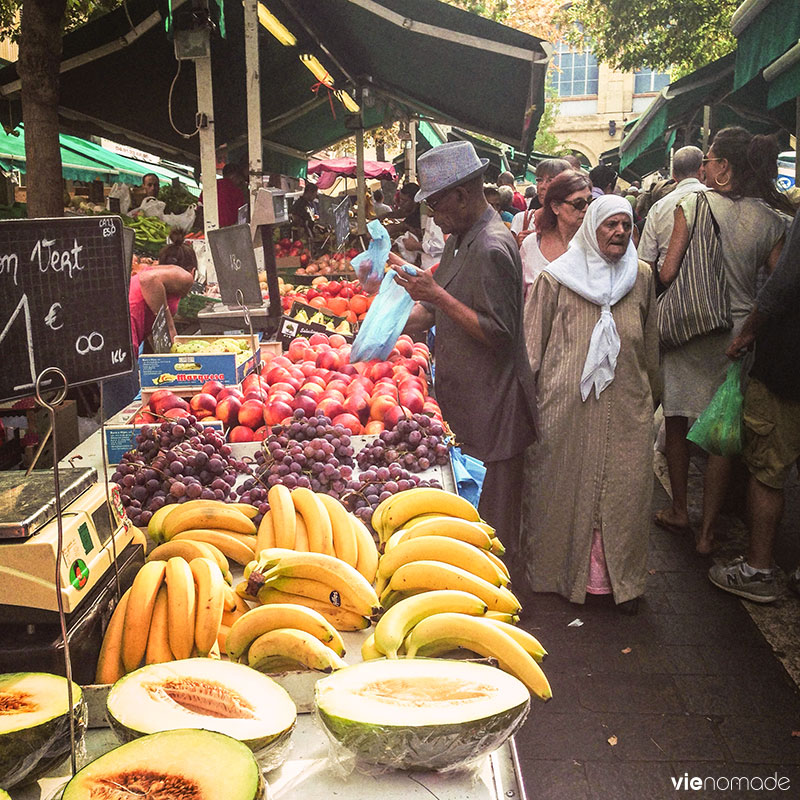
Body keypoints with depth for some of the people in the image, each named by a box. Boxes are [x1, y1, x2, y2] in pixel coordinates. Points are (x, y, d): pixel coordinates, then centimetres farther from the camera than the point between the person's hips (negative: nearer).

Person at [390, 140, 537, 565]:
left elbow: (498, 333, -23)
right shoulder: (459, 237, 11)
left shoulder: (492, 248, -21)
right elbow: (438, 308, 21)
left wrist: (436, 294, -23)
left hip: (492, 400, -10)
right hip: (463, 393, 10)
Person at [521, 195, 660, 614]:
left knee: (624, 490, 5)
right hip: (568, 403, -3)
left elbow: (650, 344, 18)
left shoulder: (641, 276, 9)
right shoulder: (556, 277, -2)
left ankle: (621, 577, 21)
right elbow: (532, 342, 1)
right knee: (565, 488, 6)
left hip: (626, 406, 3)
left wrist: (651, 391, 22)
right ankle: (561, 570, 24)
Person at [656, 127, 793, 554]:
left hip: (688, 328, -2)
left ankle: (679, 511, 27)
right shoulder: (771, 219, 1)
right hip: (740, 334, 3)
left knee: (677, 421, 15)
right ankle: (707, 530, 15)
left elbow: (667, 272, -12)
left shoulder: (694, 203, -8)